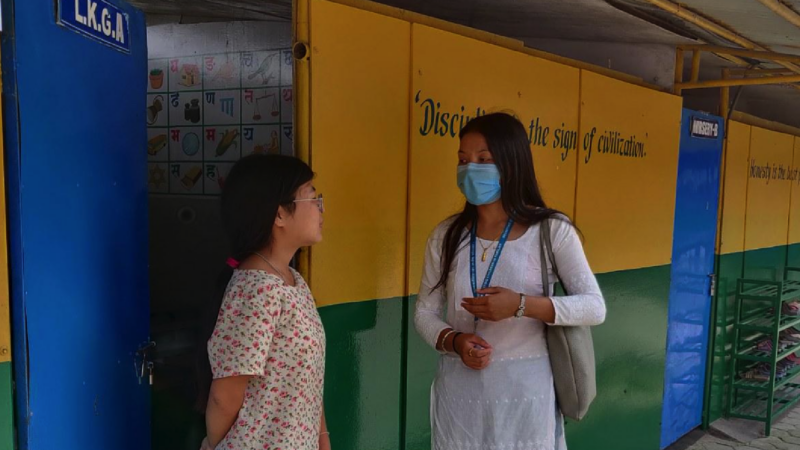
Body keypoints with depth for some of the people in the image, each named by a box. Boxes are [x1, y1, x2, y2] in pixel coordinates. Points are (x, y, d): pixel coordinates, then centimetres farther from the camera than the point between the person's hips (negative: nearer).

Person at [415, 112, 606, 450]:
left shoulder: (551, 230, -7)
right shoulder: (446, 235, 1)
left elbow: (595, 307, -9)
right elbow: (425, 313, 5)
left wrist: (522, 304, -21)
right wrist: (454, 341, -15)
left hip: (525, 389, -2)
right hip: (459, 390, 3)